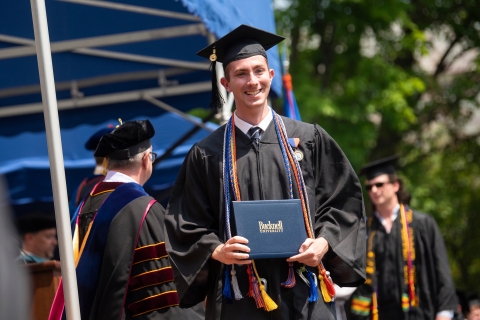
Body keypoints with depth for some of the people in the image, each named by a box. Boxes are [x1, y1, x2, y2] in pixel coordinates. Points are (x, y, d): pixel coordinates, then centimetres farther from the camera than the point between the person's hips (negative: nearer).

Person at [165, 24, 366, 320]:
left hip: (304, 294, 1)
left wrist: (325, 242, -7)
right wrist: (216, 251, -13)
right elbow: (186, 227, 6)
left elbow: (344, 200, 10)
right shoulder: (208, 155, 6)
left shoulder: (309, 140, 9)